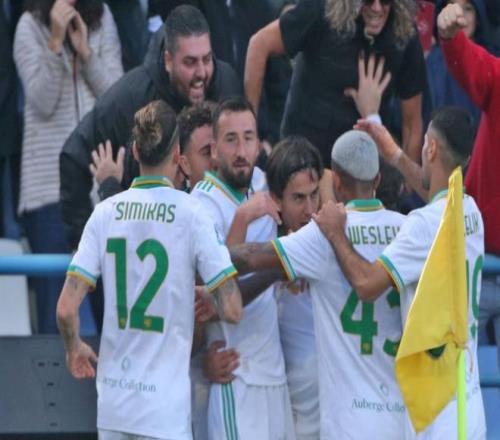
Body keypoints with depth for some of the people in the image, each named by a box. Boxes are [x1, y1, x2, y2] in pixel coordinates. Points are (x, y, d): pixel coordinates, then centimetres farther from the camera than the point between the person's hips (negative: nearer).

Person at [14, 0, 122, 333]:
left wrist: (85, 51, -12)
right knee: (53, 292, -6)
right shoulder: (30, 27, -2)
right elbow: (42, 102, -9)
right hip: (49, 181, -3)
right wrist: (55, 41, -18)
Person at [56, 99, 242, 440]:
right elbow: (232, 310, -12)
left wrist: (74, 348, 17)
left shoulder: (106, 211, 2)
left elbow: (66, 309, -3)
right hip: (164, 407, -4)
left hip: (112, 399, 4)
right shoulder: (190, 213, -8)